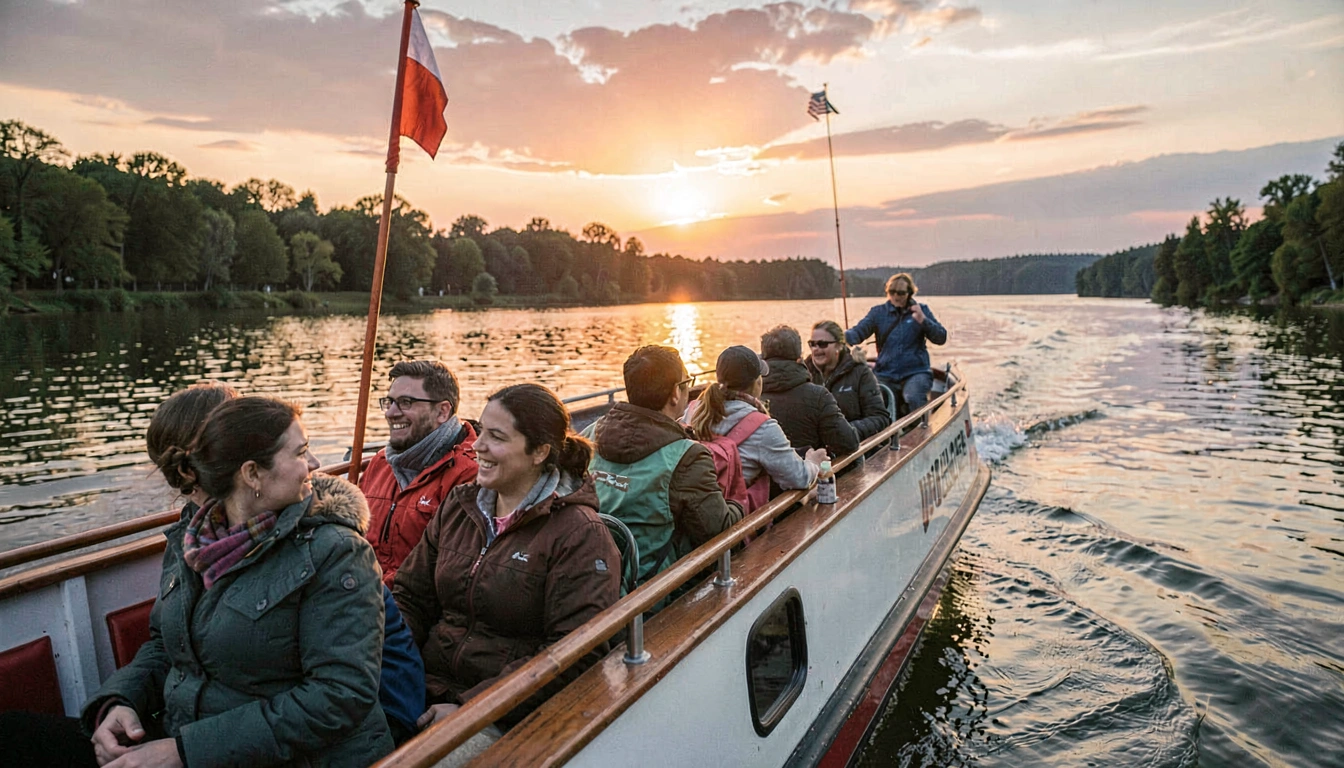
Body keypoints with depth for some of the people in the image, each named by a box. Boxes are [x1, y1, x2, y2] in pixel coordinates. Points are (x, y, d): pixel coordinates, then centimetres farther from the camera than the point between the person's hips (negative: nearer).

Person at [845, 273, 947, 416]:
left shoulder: (921, 310, 9)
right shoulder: (878, 312, 9)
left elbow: (941, 338, 3)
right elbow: (859, 331, -5)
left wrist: (923, 320, -14)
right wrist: (844, 337, -29)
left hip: (915, 373, -1)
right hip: (886, 374, 2)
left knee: (914, 398, -32)